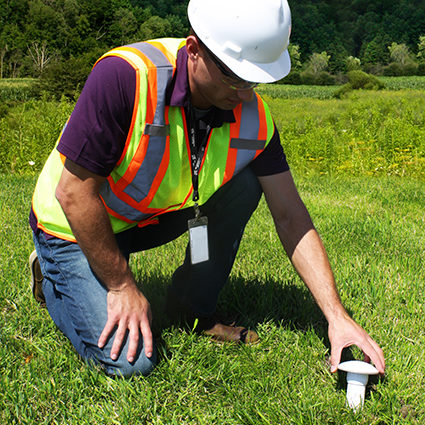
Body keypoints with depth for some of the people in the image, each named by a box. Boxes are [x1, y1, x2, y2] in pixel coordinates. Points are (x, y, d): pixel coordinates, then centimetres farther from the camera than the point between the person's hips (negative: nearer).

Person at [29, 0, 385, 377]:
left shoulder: (254, 118, -16)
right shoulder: (125, 76, -33)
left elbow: (290, 216, -10)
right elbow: (74, 192, -28)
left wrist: (336, 316, -16)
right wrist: (122, 286, -19)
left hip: (154, 216, 5)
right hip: (75, 228, -5)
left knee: (243, 183, -14)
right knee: (130, 360, -17)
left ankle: (193, 307, 3)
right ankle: (52, 274, 10)